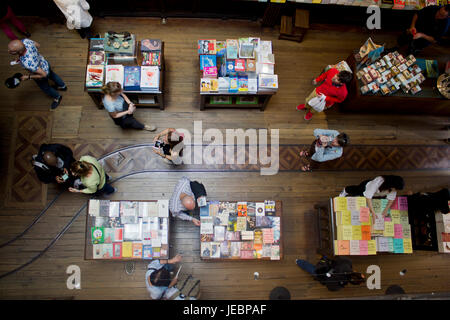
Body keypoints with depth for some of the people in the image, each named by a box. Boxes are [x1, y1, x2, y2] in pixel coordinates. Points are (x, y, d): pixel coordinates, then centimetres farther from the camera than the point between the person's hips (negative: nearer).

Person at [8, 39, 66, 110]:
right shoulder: (25, 41, -30)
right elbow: (38, 45, -8)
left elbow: (44, 74, -34)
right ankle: (62, 86, 64)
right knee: (52, 75, 36)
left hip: (41, 74, -5)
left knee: (45, 87, 28)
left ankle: (57, 97, 56)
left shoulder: (28, 63, -47)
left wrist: (28, 77, -23)